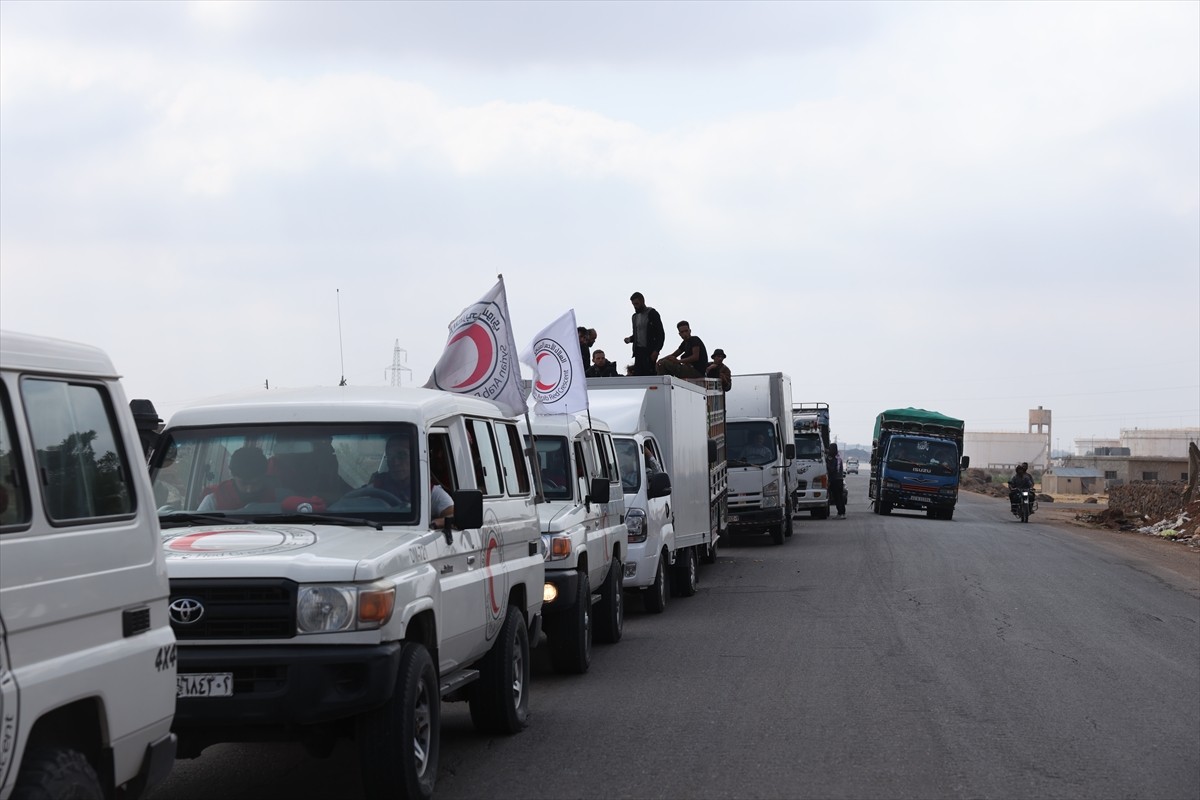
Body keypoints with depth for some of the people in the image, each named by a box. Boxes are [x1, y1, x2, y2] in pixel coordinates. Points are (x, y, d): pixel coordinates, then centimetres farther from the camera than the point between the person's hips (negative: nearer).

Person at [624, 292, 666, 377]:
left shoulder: (652, 313, -3)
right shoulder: (635, 316, 19)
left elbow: (660, 333, -8)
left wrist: (656, 350, -18)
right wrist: (630, 339, 6)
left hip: (650, 351, -6)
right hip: (639, 350, 6)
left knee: (649, 374, -14)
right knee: (637, 375, -6)